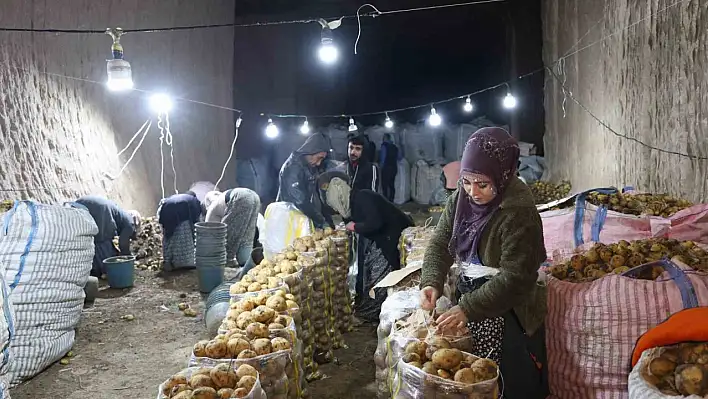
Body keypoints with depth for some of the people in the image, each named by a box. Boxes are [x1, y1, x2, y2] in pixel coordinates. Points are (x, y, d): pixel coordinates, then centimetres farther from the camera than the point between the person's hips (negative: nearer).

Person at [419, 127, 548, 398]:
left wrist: (468, 308, -29)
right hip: (467, 299, 6)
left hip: (507, 314, -6)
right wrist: (431, 282, -18)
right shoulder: (460, 198, -3)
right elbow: (440, 244, 0)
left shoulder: (519, 213, -23)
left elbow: (515, 277, -25)